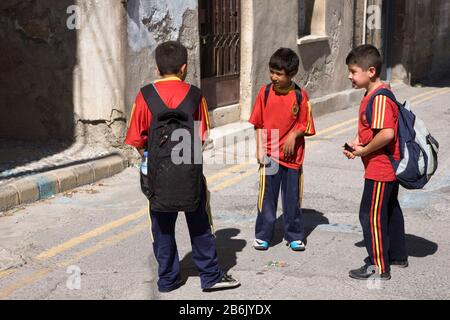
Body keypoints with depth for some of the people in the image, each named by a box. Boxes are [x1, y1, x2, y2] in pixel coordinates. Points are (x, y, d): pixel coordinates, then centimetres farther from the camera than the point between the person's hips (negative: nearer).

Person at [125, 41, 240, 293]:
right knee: (200, 226, 12)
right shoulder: (195, 95, -6)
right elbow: (203, 136, 2)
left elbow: (137, 140, -5)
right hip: (191, 174, 0)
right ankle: (211, 276, 18)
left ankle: (168, 279, 19)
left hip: (159, 175, 0)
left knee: (163, 229, 12)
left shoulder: (146, 96, -8)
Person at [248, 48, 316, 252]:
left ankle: (295, 235, 23)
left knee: (293, 197, 9)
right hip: (269, 154, 1)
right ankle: (263, 235, 17)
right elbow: (258, 124, 3)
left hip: (293, 155, 0)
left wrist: (293, 136, -19)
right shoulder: (265, 92, -3)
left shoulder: (300, 96, -7)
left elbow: (305, 124, 0)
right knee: (267, 196, 5)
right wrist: (260, 148, -4)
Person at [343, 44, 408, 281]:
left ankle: (379, 267, 4)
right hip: (390, 167, 11)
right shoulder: (373, 95, 9)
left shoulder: (379, 99, -23)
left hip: (379, 169, -11)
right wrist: (358, 142, 5)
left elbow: (386, 133, -33)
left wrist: (364, 151, -21)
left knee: (371, 214, -3)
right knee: (390, 211, 20)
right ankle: (398, 255, 35)